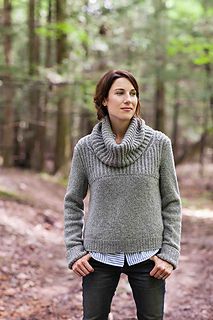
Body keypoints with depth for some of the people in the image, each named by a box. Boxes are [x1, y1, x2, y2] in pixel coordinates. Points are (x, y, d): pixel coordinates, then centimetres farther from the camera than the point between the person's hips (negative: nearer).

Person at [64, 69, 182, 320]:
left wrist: (169, 253, -4)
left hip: (147, 255, 0)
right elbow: (73, 202, 6)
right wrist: (74, 251, -1)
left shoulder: (159, 143, -3)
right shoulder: (85, 147, -2)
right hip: (100, 255, 0)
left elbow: (171, 202, 2)